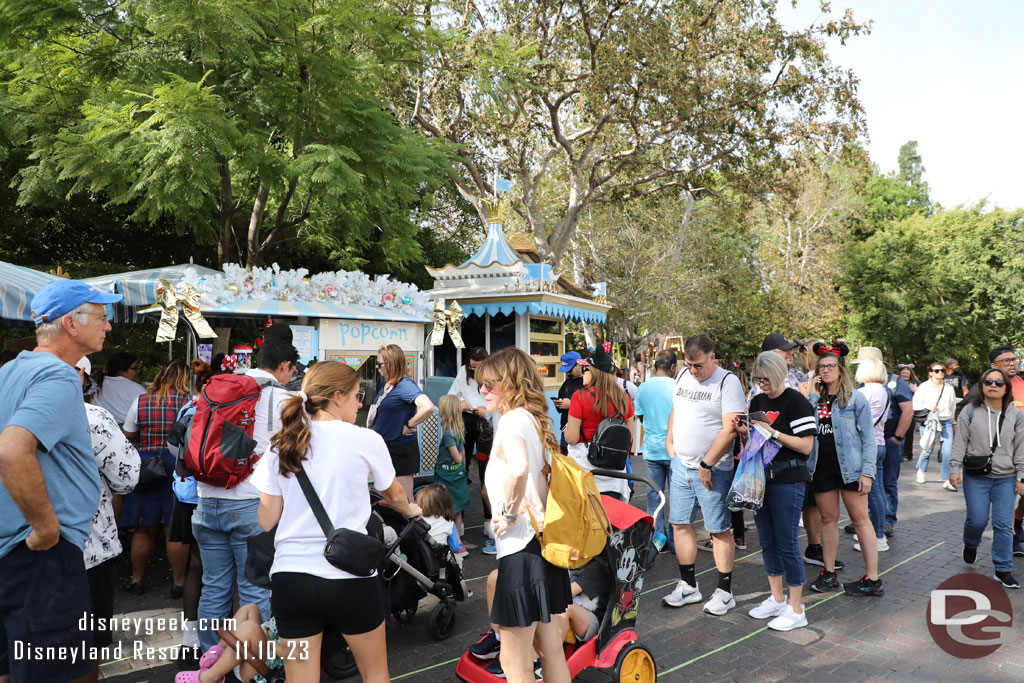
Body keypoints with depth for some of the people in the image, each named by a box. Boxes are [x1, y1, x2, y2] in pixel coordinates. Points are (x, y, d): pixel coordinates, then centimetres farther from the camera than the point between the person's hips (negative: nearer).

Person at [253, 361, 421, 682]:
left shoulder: (281, 445, 3)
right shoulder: (365, 440, -5)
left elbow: (266, 519, 5)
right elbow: (394, 494, 12)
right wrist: (410, 511, 33)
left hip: (290, 575, 3)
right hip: (349, 577, -3)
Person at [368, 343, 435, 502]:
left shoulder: (405, 385, -21)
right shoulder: (385, 384, 5)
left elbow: (428, 407, -36)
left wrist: (409, 426, -23)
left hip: (401, 451, -8)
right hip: (383, 447, 8)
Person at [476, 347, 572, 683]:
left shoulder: (513, 419, -15)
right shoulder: (536, 420, 13)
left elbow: (518, 469, -35)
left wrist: (509, 513, -21)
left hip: (521, 545, -9)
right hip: (546, 540, 9)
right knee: (552, 652, 18)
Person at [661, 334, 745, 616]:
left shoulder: (728, 382, -12)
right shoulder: (683, 376, 9)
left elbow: (730, 429, -18)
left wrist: (706, 465, -18)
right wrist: (669, 443, 12)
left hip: (712, 470, -7)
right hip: (681, 465, 7)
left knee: (719, 529, 2)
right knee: (680, 525, 11)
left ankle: (725, 592, 15)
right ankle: (688, 586, 24)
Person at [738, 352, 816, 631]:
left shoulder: (796, 402, -10)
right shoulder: (757, 402, 10)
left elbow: (806, 446, -15)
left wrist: (773, 433, -20)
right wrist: (742, 431, -5)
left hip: (788, 480, -7)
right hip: (760, 477, 7)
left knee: (787, 543, -2)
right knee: (767, 541, 14)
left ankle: (795, 610, 10)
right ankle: (776, 599, 29)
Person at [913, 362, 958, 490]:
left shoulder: (949, 389, 13)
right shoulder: (924, 387, 2)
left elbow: (953, 407, 22)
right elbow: (915, 405, 0)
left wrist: (954, 422, 22)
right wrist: (928, 409, -15)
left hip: (946, 422, 3)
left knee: (948, 451, -9)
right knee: (927, 449, -1)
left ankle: (947, 480, -2)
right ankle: (921, 471, 28)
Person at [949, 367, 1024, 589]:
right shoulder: (970, 411, 0)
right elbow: (960, 442, 1)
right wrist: (955, 468, -4)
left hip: (1006, 478, 1)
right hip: (975, 477, -1)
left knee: (1004, 525, 0)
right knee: (977, 519, -4)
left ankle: (1003, 569, 11)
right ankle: (970, 545, 30)